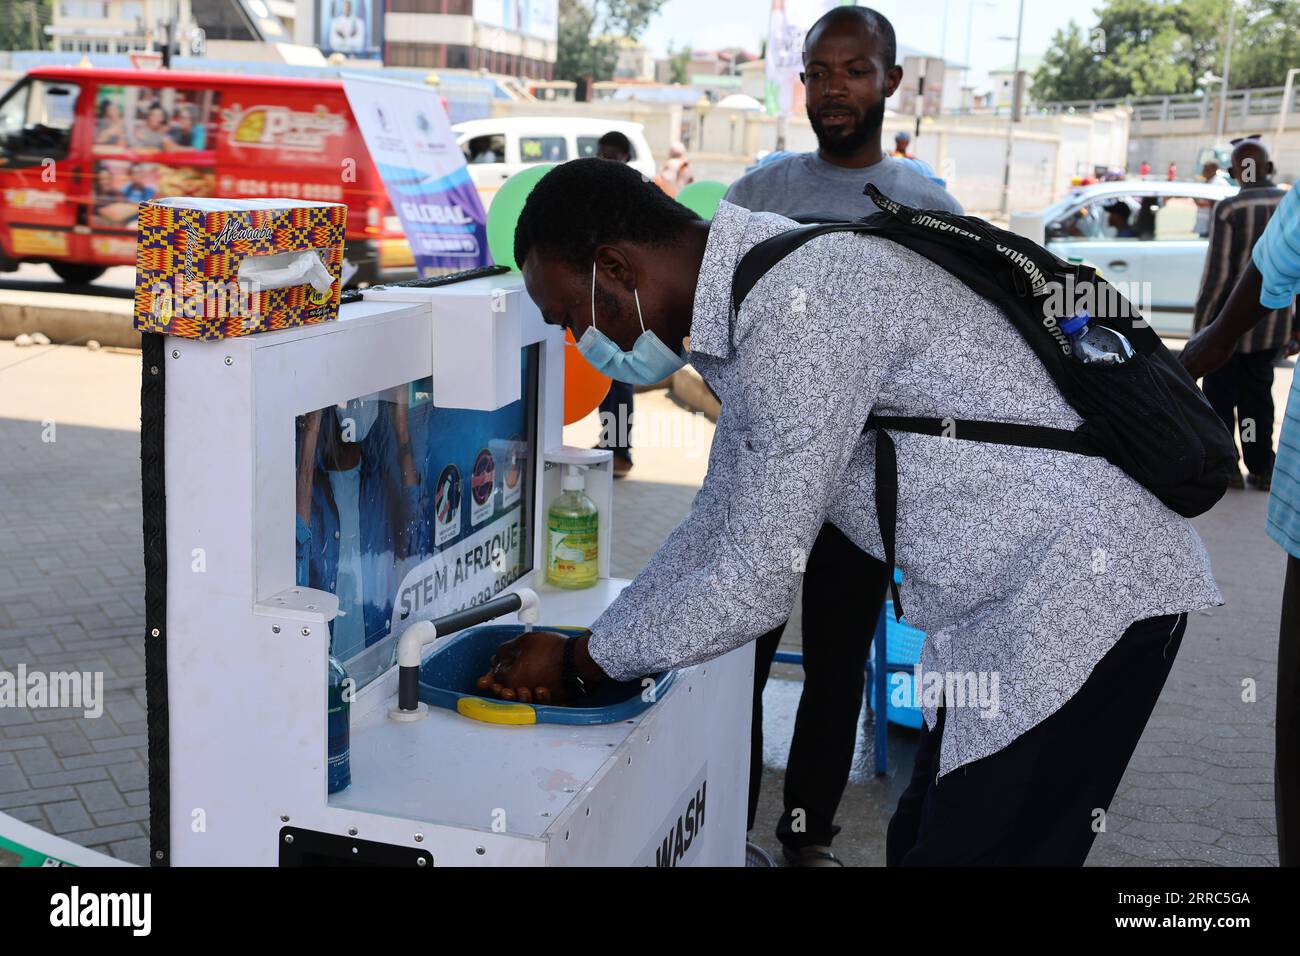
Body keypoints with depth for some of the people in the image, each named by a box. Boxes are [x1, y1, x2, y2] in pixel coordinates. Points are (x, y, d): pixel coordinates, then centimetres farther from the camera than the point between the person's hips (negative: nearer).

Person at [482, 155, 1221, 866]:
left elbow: (756, 584, -21)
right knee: (922, 843, 19)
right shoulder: (752, 293, 7)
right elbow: (718, 527, 16)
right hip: (1011, 606, 10)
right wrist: (581, 652, 13)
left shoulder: (799, 307, -24)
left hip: (1085, 595, -10)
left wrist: (582, 664, -6)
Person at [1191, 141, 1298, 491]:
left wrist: (1200, 328, -9)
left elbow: (1216, 275, -16)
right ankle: (1260, 468, 19)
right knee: (1257, 393, 16)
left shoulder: (1229, 209, -15)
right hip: (1271, 322, 5)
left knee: (1220, 396, 9)